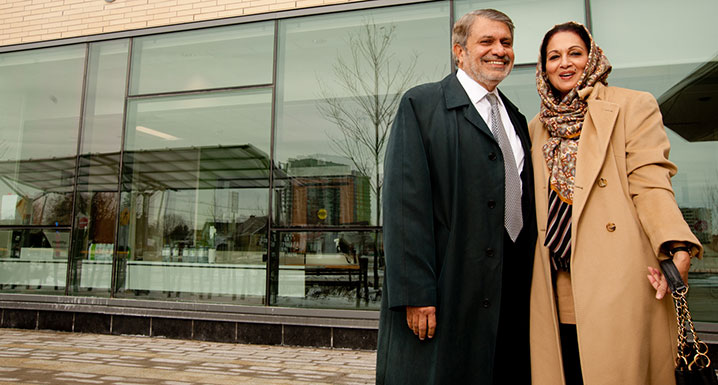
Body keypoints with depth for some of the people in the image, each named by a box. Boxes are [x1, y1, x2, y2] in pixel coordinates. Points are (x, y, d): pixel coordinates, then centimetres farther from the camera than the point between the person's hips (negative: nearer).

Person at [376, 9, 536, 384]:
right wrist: (415, 293, -17)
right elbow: (404, 202, -12)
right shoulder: (420, 104, -3)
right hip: (444, 293, -6)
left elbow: (525, 202, 17)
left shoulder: (516, 119, 18)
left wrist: (530, 281, 11)